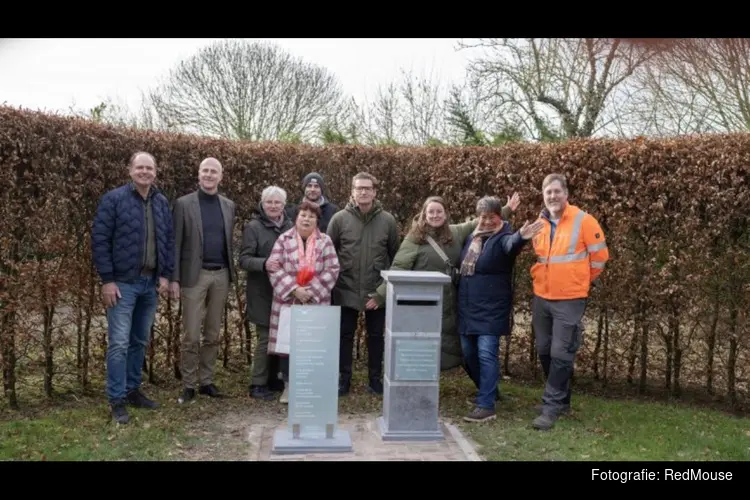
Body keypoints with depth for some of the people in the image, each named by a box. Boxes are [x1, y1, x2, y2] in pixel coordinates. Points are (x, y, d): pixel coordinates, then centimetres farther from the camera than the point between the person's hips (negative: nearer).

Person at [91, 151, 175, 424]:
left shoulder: (162, 202, 8)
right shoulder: (113, 199, -6)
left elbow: (170, 239, 12)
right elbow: (99, 239, -9)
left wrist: (166, 275, 4)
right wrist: (107, 280, -12)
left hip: (151, 283, 5)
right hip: (123, 282, -5)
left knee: (140, 341, 13)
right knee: (119, 343, -2)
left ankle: (133, 389, 26)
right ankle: (117, 399, 7)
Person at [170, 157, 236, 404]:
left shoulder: (228, 205, 10)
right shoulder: (184, 204, -2)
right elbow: (176, 244, -4)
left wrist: (232, 272, 8)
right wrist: (174, 278, -9)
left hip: (221, 276, 4)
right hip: (195, 275, -4)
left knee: (213, 334, 10)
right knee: (191, 335, 0)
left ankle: (206, 381, 20)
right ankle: (189, 385, 12)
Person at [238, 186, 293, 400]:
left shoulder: (289, 226, 9)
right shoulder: (253, 227, -5)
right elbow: (244, 259, -10)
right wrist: (264, 264, -27)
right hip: (262, 292, -5)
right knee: (265, 336, -4)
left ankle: (273, 378, 25)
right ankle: (257, 384, 8)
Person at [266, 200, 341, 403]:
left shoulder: (325, 241, 3)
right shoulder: (284, 240, 2)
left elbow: (332, 270, -2)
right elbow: (275, 269, -5)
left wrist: (312, 291, -12)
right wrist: (294, 289, -16)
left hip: (317, 302, 0)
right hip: (287, 301, 0)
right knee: (287, 343, 3)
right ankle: (288, 386, 17)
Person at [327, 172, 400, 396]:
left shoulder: (388, 220, -1)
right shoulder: (339, 218, -4)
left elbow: (395, 256, 5)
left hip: (377, 292, 1)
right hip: (346, 290, 0)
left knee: (376, 336, 12)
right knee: (345, 335, 10)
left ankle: (375, 379, 26)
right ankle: (343, 379, 24)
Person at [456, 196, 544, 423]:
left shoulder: (503, 237, -11)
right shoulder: (472, 236, 11)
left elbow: (511, 243, -37)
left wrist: (521, 237, -60)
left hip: (491, 308, -8)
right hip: (467, 307, 8)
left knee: (486, 354, -9)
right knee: (469, 353, 14)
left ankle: (486, 405, -3)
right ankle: (488, 392, 32)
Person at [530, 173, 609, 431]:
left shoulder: (583, 220, -9)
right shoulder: (539, 224, 6)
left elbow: (599, 256, -2)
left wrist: (581, 281, 7)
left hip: (570, 300, -6)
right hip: (541, 298, 6)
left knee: (561, 354, -5)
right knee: (544, 351, 12)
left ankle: (551, 407, 3)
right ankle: (560, 399, 29)